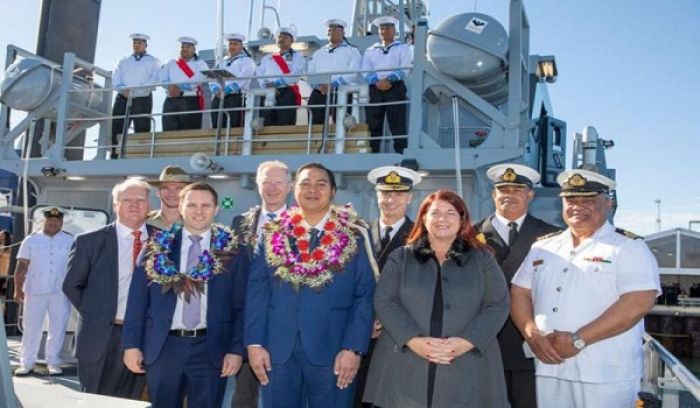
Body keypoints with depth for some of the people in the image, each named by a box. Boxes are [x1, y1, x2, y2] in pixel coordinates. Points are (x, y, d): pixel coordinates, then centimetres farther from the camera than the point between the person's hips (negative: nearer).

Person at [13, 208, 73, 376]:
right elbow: (22, 266, 3)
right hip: (35, 291, 0)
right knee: (31, 328, 4)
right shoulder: (31, 240, 6)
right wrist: (18, 289, -3)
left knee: (58, 329, 4)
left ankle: (53, 362, 12)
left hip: (61, 292, 0)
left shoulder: (70, 241, 6)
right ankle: (26, 363, 11)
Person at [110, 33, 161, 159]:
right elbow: (115, 79, 13)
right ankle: (115, 157, -3)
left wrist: (134, 91, -14)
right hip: (122, 98, 3)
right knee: (116, 130, -5)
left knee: (141, 131, -8)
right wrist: (123, 89, -10)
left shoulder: (153, 61, 14)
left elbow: (155, 79, -3)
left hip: (142, 99, -3)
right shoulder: (124, 61, 24)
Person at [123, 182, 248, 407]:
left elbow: (240, 306, 0)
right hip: (163, 346, 1)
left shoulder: (231, 251, 1)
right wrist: (131, 344, 0)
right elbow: (137, 300, 4)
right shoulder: (157, 247, 3)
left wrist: (236, 349, -5)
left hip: (211, 348, -1)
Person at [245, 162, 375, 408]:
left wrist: (353, 349, -11)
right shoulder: (272, 235, 6)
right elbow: (256, 293, 3)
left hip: (333, 351, -1)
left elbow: (364, 297, -3)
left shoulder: (353, 238, 1)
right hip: (277, 351, 2)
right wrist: (254, 343, -4)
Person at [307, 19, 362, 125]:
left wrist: (333, 84, -16)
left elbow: (352, 73, -4)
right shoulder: (319, 53, 26)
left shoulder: (352, 51, 11)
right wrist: (319, 85, -8)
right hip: (318, 94, 4)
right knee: (316, 125, -2)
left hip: (340, 94, -4)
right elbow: (310, 73, 14)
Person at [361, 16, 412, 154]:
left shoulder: (403, 48, 17)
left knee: (397, 124, -9)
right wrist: (376, 82, -12)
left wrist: (390, 79, -17)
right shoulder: (370, 51, 24)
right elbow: (365, 71, 9)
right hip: (374, 90, 3)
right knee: (373, 124, -5)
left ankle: (400, 152, -10)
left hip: (395, 88, -2)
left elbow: (405, 69, 1)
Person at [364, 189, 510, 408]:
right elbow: (385, 302, 0)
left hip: (467, 371, 0)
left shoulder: (482, 259, 9)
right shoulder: (400, 257, 9)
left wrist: (467, 342, -12)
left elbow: (498, 306, 2)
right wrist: (413, 340, -14)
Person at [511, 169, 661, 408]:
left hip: (605, 375, -4)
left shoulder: (629, 246, -3)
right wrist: (533, 335, -8)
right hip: (548, 368, 4)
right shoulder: (543, 247, 11)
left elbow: (638, 303, -14)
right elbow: (520, 293, 10)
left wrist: (578, 340, -17)